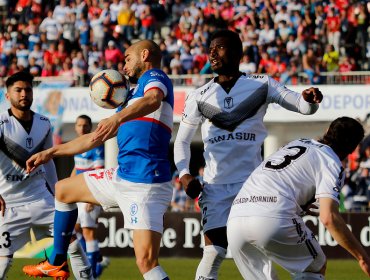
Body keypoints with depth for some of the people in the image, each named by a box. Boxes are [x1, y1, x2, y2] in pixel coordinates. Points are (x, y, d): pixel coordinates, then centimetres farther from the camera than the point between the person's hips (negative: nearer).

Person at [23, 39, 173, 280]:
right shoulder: (133, 95, 26)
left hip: (145, 183, -10)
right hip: (121, 177, 10)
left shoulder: (155, 77, -2)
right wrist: (51, 152, 34)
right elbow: (96, 138, 33)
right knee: (62, 190, 26)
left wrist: (117, 118, -47)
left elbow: (152, 100, -28)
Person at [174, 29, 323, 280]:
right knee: (214, 252, -8)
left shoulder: (261, 85, 3)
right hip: (216, 186, 1)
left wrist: (308, 99, -25)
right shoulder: (200, 97, 7)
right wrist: (184, 174, 0)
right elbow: (182, 140, 16)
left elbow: (303, 107, -1)